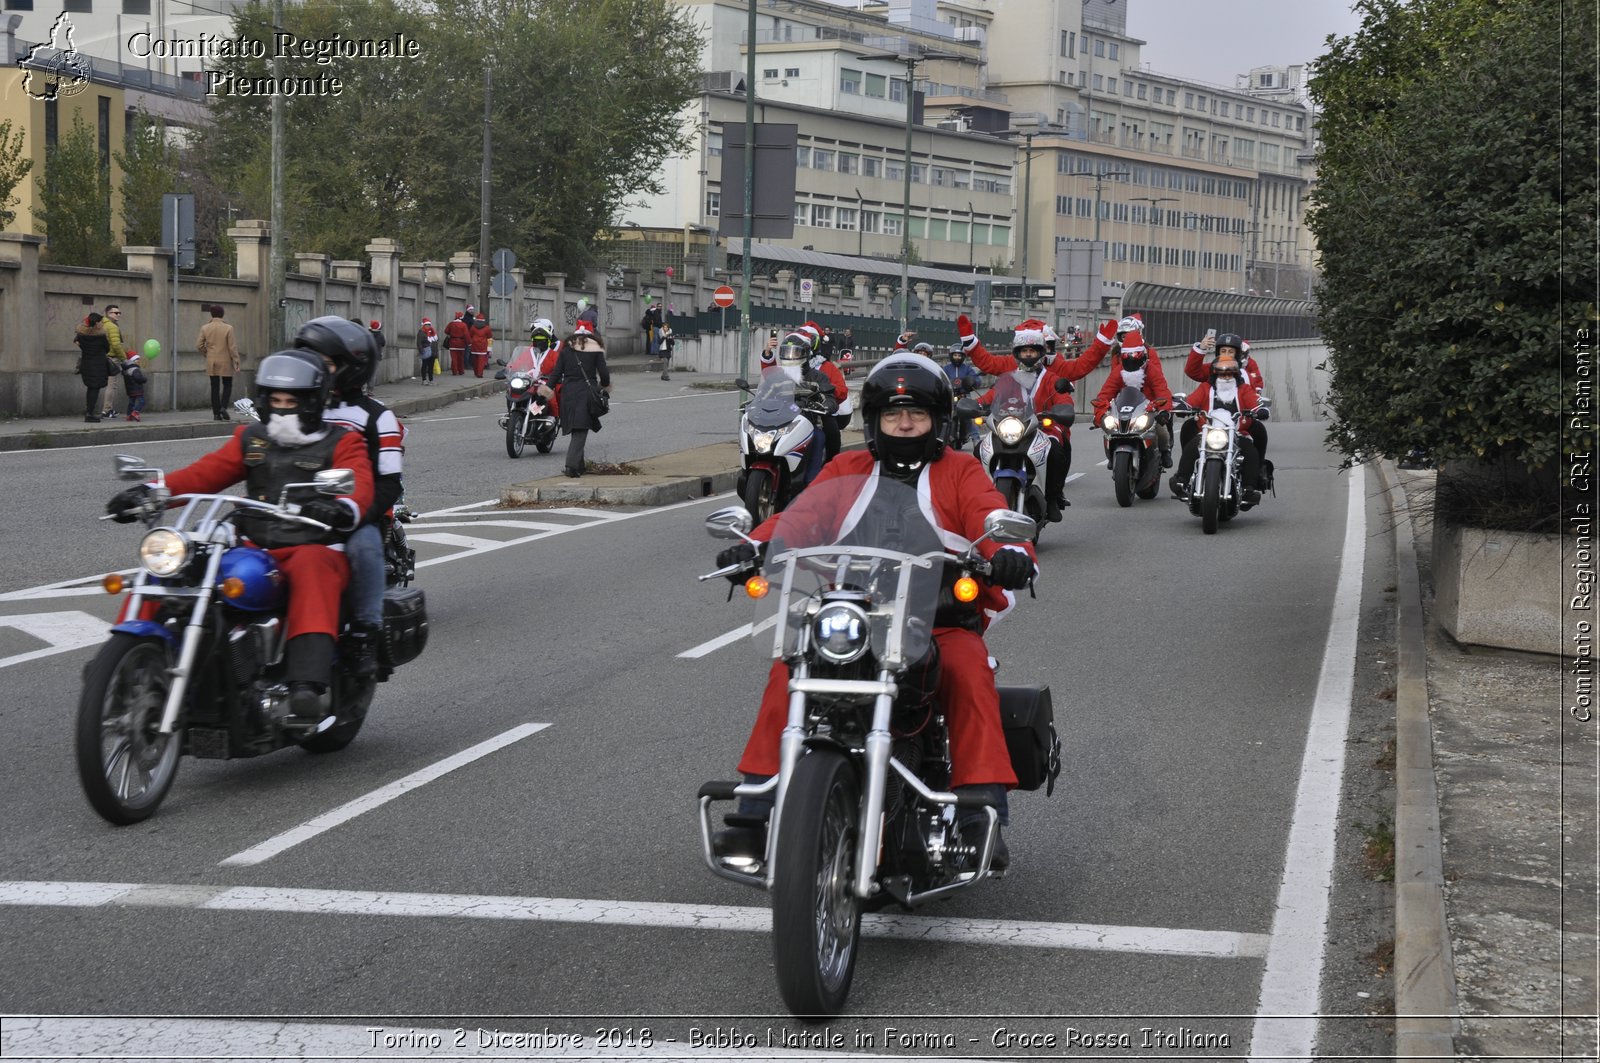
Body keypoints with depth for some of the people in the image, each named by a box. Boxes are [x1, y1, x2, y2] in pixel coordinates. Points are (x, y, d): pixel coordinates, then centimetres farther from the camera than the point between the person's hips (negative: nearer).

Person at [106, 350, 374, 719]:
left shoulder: (340, 443, 7)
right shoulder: (251, 439, 21)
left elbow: (359, 485, -12)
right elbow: (207, 472, 10)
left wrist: (341, 509, -37)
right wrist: (151, 491, -7)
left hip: (314, 548, -5)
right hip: (255, 549, 5)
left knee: (311, 569, -40)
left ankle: (308, 685, -53)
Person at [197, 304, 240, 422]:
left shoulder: (205, 328, -3)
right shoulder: (228, 328, -11)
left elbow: (199, 345, -1)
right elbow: (232, 347, -10)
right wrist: (236, 362, -3)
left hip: (211, 362, 3)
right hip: (225, 362, -3)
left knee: (215, 388, 8)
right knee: (227, 385, 11)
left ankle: (216, 414, 6)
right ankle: (223, 407, -10)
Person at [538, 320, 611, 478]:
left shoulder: (567, 348, 8)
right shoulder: (595, 349, 1)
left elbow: (557, 371, 4)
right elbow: (604, 373, 0)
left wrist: (549, 386, 7)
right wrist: (605, 386, 18)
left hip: (568, 392, 3)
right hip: (587, 392, -3)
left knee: (576, 430, 14)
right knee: (581, 431, -7)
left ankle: (578, 466, 17)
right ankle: (572, 465, -21)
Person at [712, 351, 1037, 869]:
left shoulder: (961, 471, 13)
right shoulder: (847, 470, 19)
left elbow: (991, 520, -4)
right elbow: (800, 513, 4)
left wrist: (1011, 553, -29)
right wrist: (754, 544, -17)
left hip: (944, 618, -2)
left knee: (970, 672, -32)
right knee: (788, 671, -21)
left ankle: (981, 821, -33)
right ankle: (755, 814, -18)